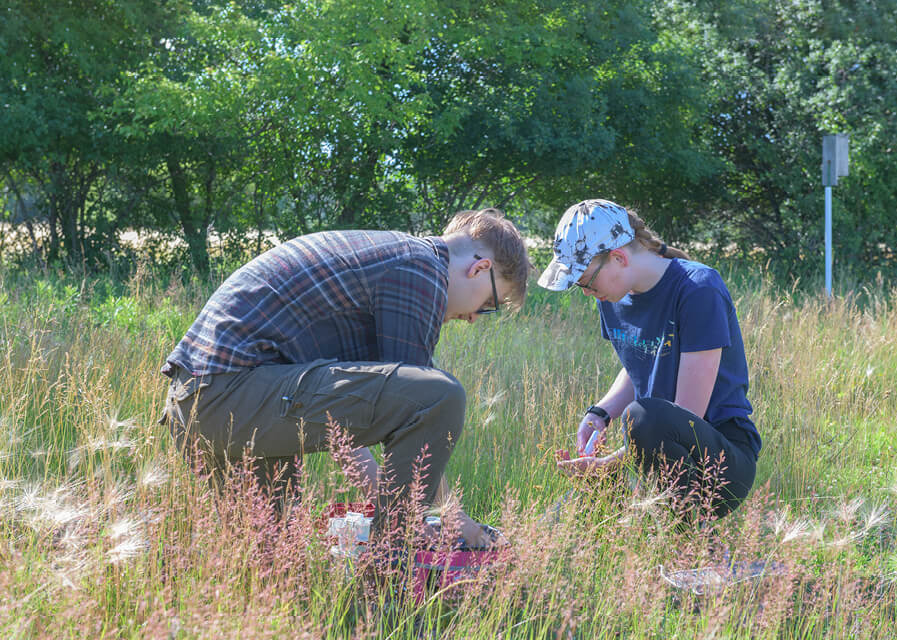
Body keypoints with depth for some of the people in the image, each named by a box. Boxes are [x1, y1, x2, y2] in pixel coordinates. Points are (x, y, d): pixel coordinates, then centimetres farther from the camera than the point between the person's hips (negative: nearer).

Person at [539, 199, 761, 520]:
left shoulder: (698, 290, -18)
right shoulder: (615, 296, 5)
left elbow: (689, 415, -20)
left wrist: (610, 463, -23)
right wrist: (599, 413, 2)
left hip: (722, 457, -7)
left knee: (643, 416, -38)